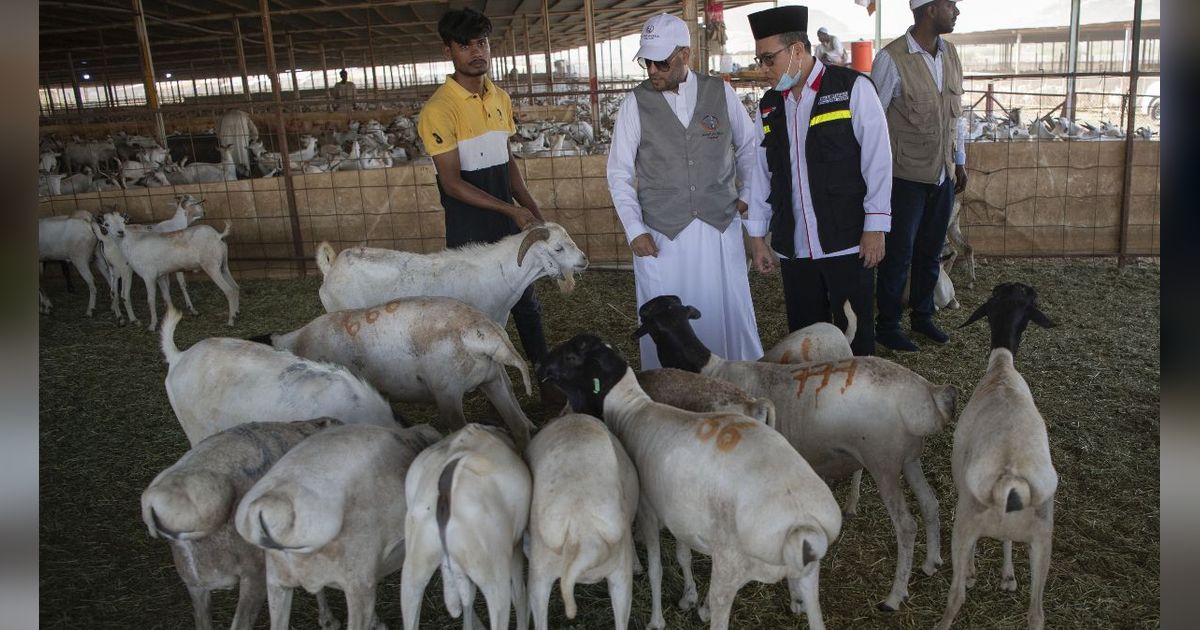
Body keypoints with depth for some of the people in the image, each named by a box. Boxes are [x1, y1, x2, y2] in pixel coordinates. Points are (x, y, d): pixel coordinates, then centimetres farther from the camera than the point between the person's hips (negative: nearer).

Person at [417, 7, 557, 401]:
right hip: (470, 232, -6)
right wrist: (511, 209, -22)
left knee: (527, 304, 12)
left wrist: (532, 210, 8)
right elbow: (452, 183, -18)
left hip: (509, 223, 6)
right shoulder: (439, 109, -15)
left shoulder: (500, 99, 7)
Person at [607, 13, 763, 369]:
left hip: (720, 228, 1)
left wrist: (748, 195, 12)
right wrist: (634, 230, -5)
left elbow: (749, 147, 16)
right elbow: (619, 173, 1)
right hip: (660, 234, -1)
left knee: (729, 315, 7)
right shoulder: (635, 104, -2)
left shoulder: (721, 93, 1)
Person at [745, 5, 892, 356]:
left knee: (854, 336, 4)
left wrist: (874, 228, -10)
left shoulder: (853, 89, -4)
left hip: (847, 243, -4)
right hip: (793, 247, 4)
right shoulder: (768, 107, 10)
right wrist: (758, 237, 12)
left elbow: (877, 160, -6)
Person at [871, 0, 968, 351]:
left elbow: (954, 112, 14)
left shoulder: (949, 53, 6)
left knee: (930, 252, 16)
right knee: (899, 255, 4)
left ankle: (922, 316, 31)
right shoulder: (892, 58, -15)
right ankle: (887, 327, 18)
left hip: (943, 175, 6)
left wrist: (959, 161, 16)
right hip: (906, 176, -6)